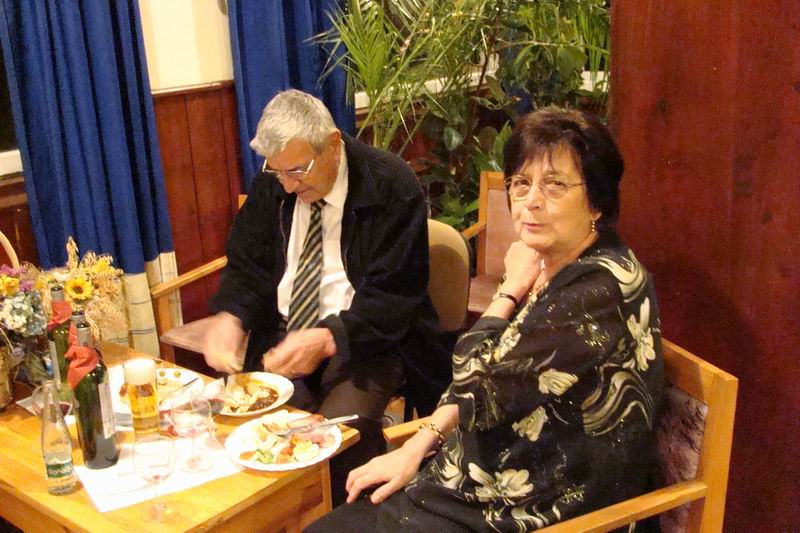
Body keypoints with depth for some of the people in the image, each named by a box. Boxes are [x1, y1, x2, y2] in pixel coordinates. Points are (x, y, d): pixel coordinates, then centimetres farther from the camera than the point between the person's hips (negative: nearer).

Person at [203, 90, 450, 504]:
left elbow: (392, 296, -15)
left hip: (365, 339, -4)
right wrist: (228, 317, -13)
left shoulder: (392, 186, -13)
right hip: (285, 335, 5)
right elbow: (248, 264, 9)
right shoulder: (271, 183, 3)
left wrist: (328, 339, -30)